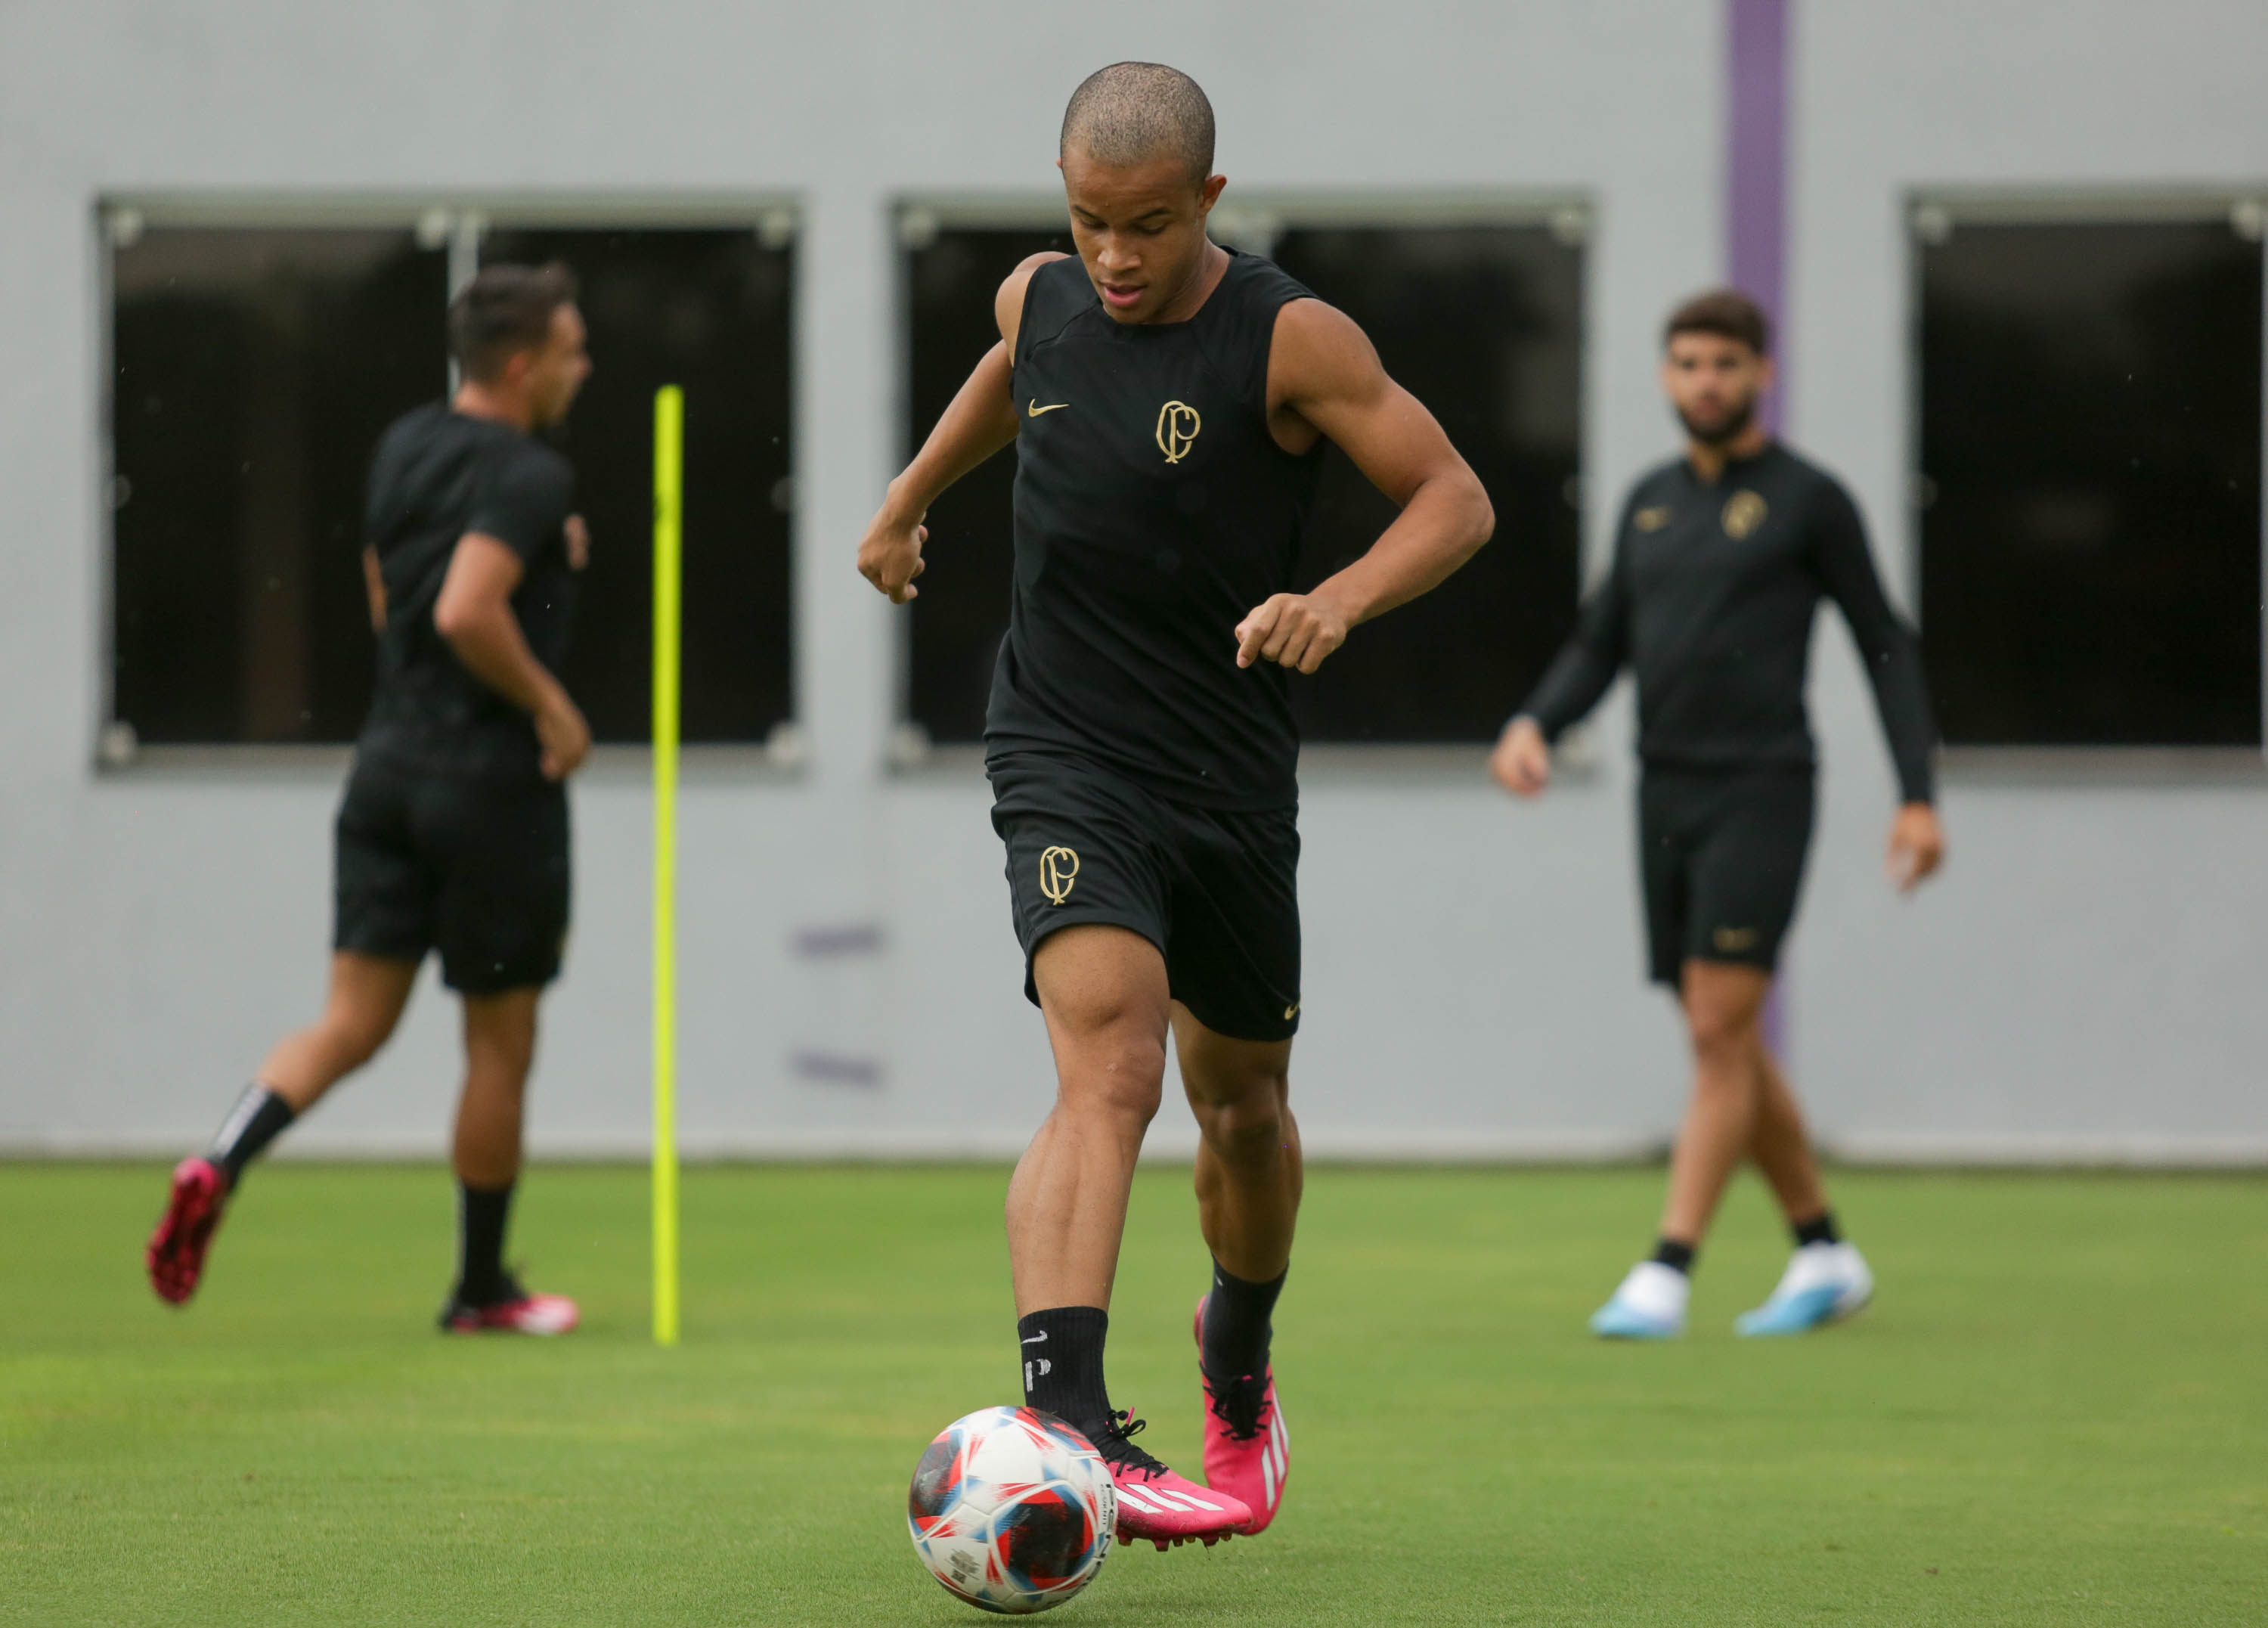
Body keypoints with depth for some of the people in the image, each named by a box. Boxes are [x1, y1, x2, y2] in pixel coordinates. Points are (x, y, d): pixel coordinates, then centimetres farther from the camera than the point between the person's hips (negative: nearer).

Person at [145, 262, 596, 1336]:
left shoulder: (402, 450, 12)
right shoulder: (528, 477, -14)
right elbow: (467, 612, -29)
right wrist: (551, 706, -16)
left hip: (389, 764, 7)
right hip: (492, 776, -7)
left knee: (353, 1020, 3)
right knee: (500, 1044, 7)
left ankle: (216, 1167, -22)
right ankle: (480, 1289, 16)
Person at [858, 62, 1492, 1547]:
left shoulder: (1291, 339, -10)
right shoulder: (1040, 300, 1)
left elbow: (1456, 499, -9)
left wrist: (1340, 600, -26)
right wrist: (909, 502, 38)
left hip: (1233, 777, 1)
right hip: (1062, 757, -1)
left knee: (1243, 1103, 16)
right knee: (1111, 1069, -23)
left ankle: (1240, 1368, 46)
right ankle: (1067, 1424, -37)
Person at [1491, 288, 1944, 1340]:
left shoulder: (1809, 501, -2)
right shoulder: (1650, 503, 14)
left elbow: (1886, 647, 1)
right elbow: (1601, 644, 18)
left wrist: (1918, 797, -6)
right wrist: (1534, 724, -2)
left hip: (1761, 790, -6)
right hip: (1668, 796, 6)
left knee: (1720, 1033, -12)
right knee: (1727, 1047, 10)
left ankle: (1666, 1275, -15)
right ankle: (1825, 1257, 22)